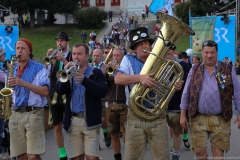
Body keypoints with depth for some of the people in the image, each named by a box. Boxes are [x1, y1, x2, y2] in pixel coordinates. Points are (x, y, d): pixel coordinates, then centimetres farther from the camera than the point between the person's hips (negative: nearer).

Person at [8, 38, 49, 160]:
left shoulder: (39, 68, -2)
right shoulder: (12, 70, 14)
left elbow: (45, 91, -13)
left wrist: (23, 83, -21)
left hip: (33, 113, -5)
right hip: (15, 115, 5)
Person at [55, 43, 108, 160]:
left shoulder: (96, 73, 2)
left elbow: (103, 92, -14)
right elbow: (59, 90, -2)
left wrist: (84, 80, -24)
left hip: (90, 120, -3)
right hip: (72, 121, 3)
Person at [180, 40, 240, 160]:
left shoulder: (228, 70, 1)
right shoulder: (194, 70, 6)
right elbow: (186, 94, 7)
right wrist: (183, 115, 3)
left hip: (220, 119, -1)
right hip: (198, 118, 1)